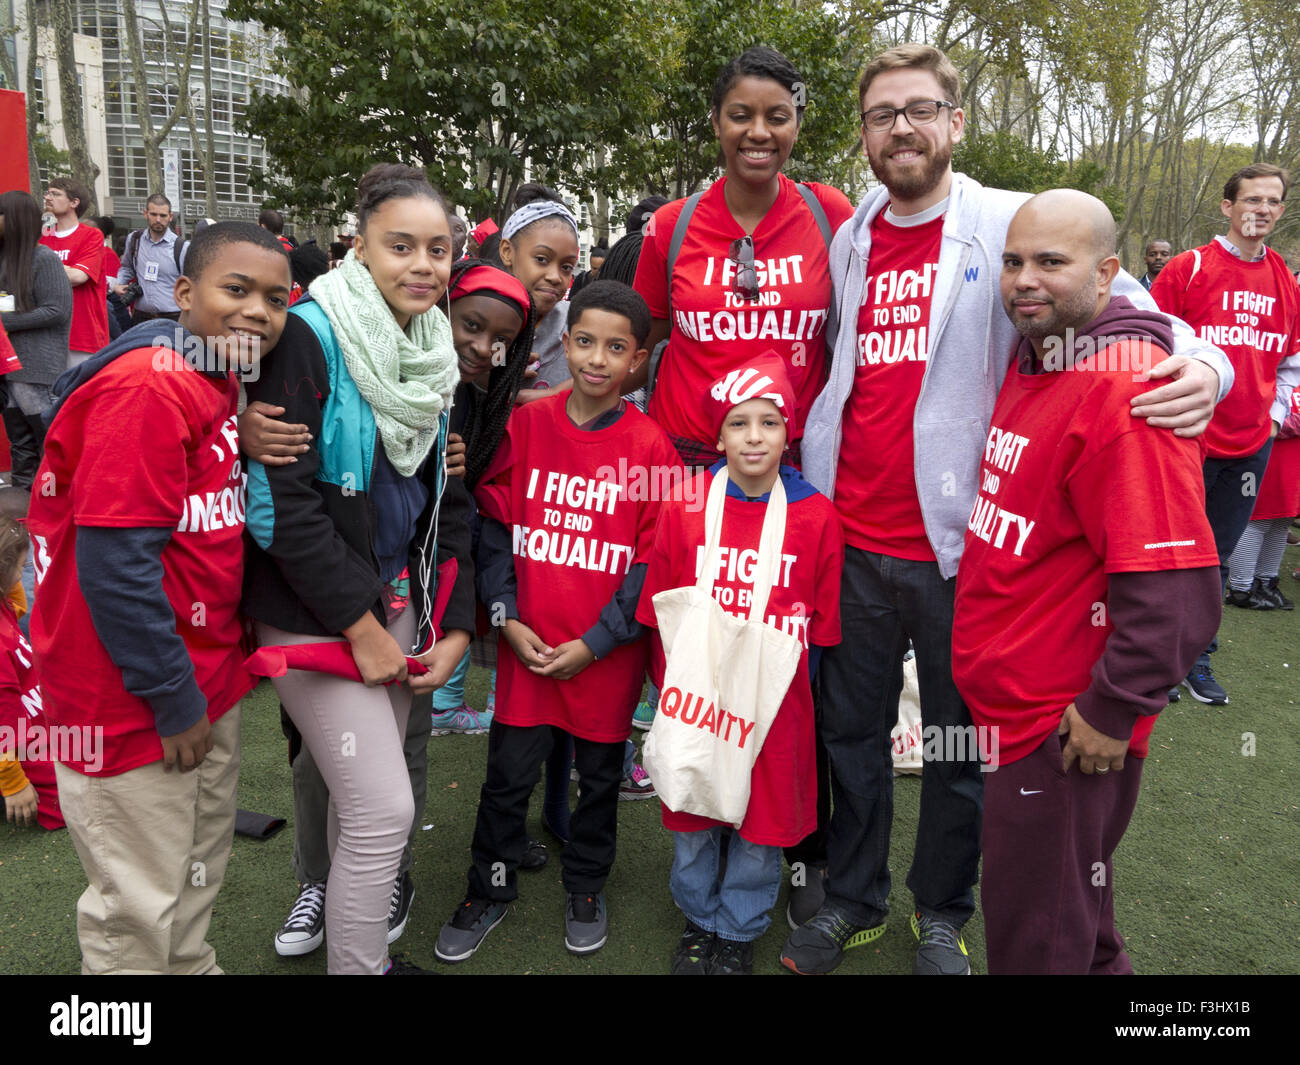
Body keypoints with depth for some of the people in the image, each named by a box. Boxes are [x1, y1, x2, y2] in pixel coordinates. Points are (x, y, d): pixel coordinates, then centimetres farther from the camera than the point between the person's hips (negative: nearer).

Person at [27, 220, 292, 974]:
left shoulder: (222, 386, 7)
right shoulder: (146, 387, -22)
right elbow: (115, 566, -24)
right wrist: (172, 699, -17)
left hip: (209, 680, 9)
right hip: (137, 699, -9)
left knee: (200, 872, 25)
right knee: (142, 908, 9)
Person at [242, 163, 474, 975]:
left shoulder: (436, 349, 7)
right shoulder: (312, 337, -14)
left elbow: (449, 500, 9)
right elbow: (282, 498, -19)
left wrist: (455, 623, 2)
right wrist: (360, 625, -16)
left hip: (399, 597, 6)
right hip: (316, 610, -6)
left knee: (364, 797, 14)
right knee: (385, 809, -4)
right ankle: (359, 963, 16)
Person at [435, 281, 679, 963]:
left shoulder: (651, 447, -8)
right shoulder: (526, 425, -2)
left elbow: (656, 562, -7)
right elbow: (493, 527, 1)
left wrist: (594, 644, -11)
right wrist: (507, 620, -6)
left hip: (606, 654, -1)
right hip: (528, 644, 1)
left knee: (599, 775, 16)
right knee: (507, 775, 11)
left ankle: (586, 888, 39)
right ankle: (490, 889, 34)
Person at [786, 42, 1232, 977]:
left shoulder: (1012, 224, -4)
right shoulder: (849, 241, 10)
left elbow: (1118, 302, -13)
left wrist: (1200, 361, -33)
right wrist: (817, 480, 10)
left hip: (960, 540, -4)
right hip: (853, 539, 4)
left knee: (960, 742, 12)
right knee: (851, 729, 15)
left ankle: (943, 914, 34)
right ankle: (854, 899, 35)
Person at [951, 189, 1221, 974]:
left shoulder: (1128, 393, -22)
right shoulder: (1032, 369, 8)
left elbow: (1176, 590, -26)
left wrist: (1112, 713, -19)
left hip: (1065, 734, -9)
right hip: (1011, 708, 9)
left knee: (1038, 944, 9)